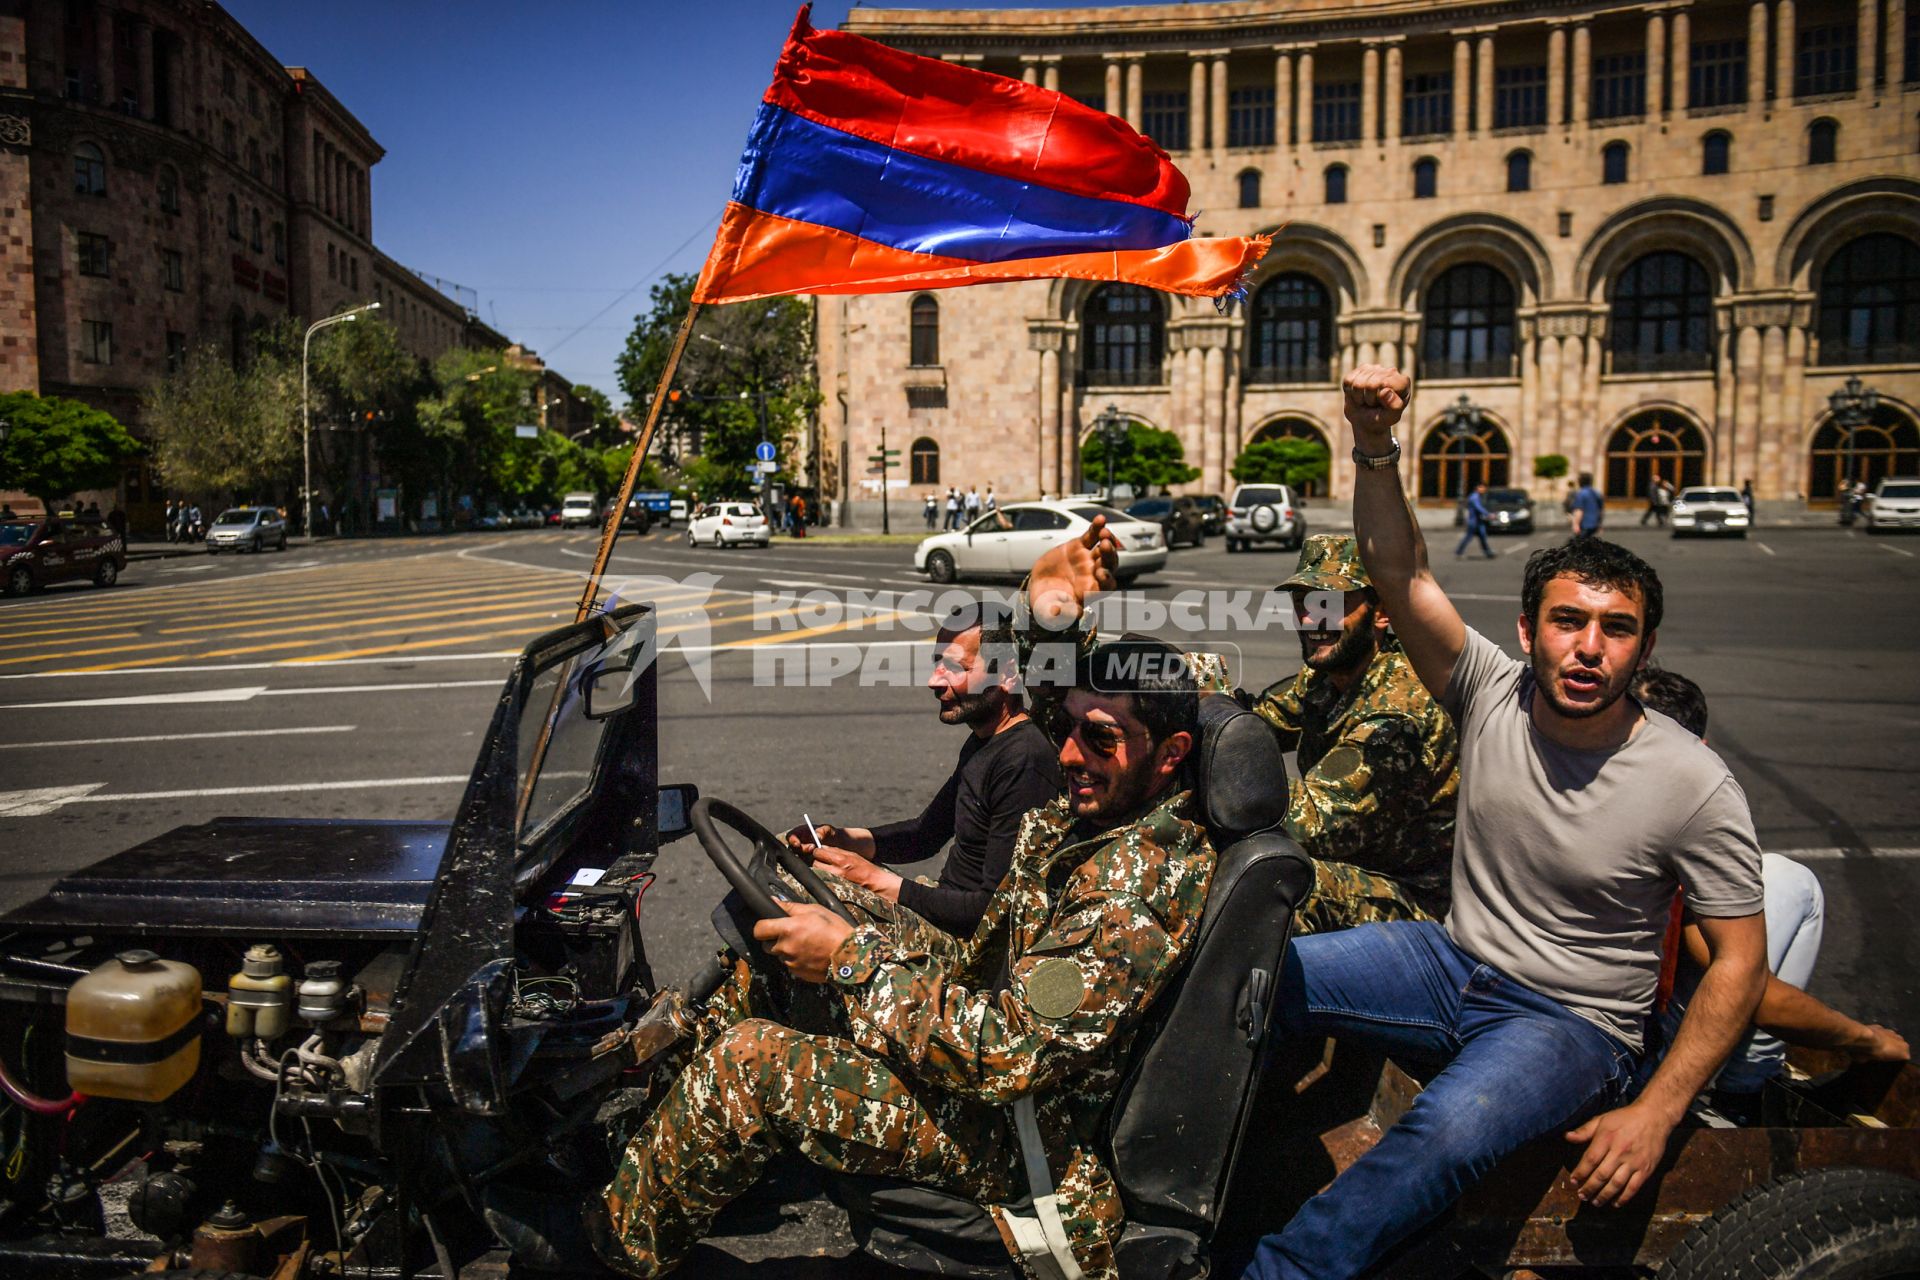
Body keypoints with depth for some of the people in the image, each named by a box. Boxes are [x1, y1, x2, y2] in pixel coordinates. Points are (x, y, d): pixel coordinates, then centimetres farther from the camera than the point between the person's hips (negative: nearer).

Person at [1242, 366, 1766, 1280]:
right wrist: (1375, 446, -31)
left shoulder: (1694, 784, -15)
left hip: (1572, 1021, -4)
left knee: (1446, 1136, -36)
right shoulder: (1493, 694, -7)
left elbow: (1739, 961, -8)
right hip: (1451, 963, 4)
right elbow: (1401, 574, -15)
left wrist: (1654, 1113, -16)